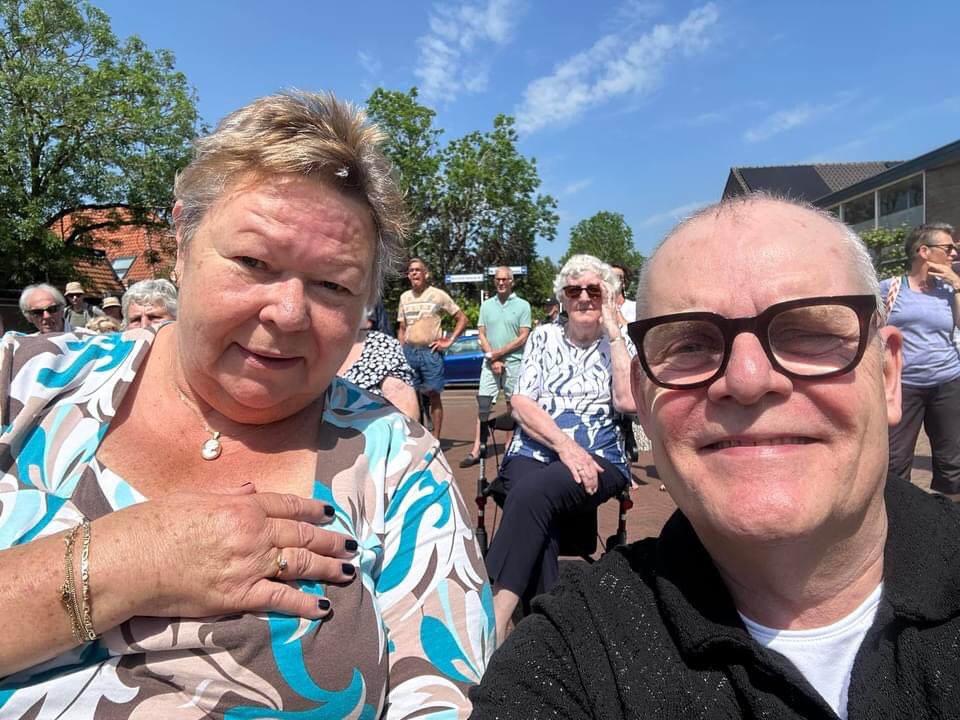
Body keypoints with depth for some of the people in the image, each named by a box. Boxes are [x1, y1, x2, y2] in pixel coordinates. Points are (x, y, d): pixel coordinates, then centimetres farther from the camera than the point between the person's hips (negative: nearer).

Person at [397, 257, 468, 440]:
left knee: (433, 395, 0)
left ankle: (435, 439, 5)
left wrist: (449, 341, -5)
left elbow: (462, 318, 3)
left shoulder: (438, 295, 0)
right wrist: (402, 352, 7)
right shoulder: (405, 297, 12)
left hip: (430, 351, -4)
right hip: (409, 351, 4)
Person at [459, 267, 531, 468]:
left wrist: (497, 353, -10)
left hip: (514, 362, -2)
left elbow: (523, 337, -5)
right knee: (483, 406, -3)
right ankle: (476, 450, -3)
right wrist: (493, 359, -6)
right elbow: (482, 335, 8)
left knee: (513, 406, 6)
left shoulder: (522, 305, 1)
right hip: (490, 363, 2)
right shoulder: (486, 305, 11)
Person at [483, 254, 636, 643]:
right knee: (532, 495, -34)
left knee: (534, 491, -33)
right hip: (533, 451, 2)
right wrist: (564, 446, -13)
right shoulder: (543, 337, 14)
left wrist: (612, 332, -5)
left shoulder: (618, 343, 12)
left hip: (598, 459, -1)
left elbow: (628, 401, -7)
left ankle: (492, 621, -32)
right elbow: (521, 405, 3)